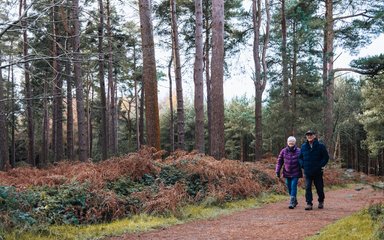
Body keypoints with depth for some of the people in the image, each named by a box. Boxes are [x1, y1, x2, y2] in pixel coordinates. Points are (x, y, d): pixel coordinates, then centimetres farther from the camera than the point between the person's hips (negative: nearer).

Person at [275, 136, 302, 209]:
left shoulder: (298, 151, -5)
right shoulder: (283, 151, 0)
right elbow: (279, 161, 5)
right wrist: (277, 171, 1)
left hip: (295, 173, -3)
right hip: (287, 173, 3)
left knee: (293, 187, -11)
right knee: (289, 188, 9)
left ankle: (292, 203, -10)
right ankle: (295, 201, 28)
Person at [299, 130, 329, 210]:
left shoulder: (320, 146, -2)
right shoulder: (303, 146, 6)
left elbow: (326, 157, -1)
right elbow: (300, 157, 16)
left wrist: (320, 165, -11)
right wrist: (302, 165, -1)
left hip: (318, 172, -2)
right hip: (307, 172, 2)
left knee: (319, 188, 9)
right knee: (308, 188, -6)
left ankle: (321, 201, 30)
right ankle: (309, 203, -4)